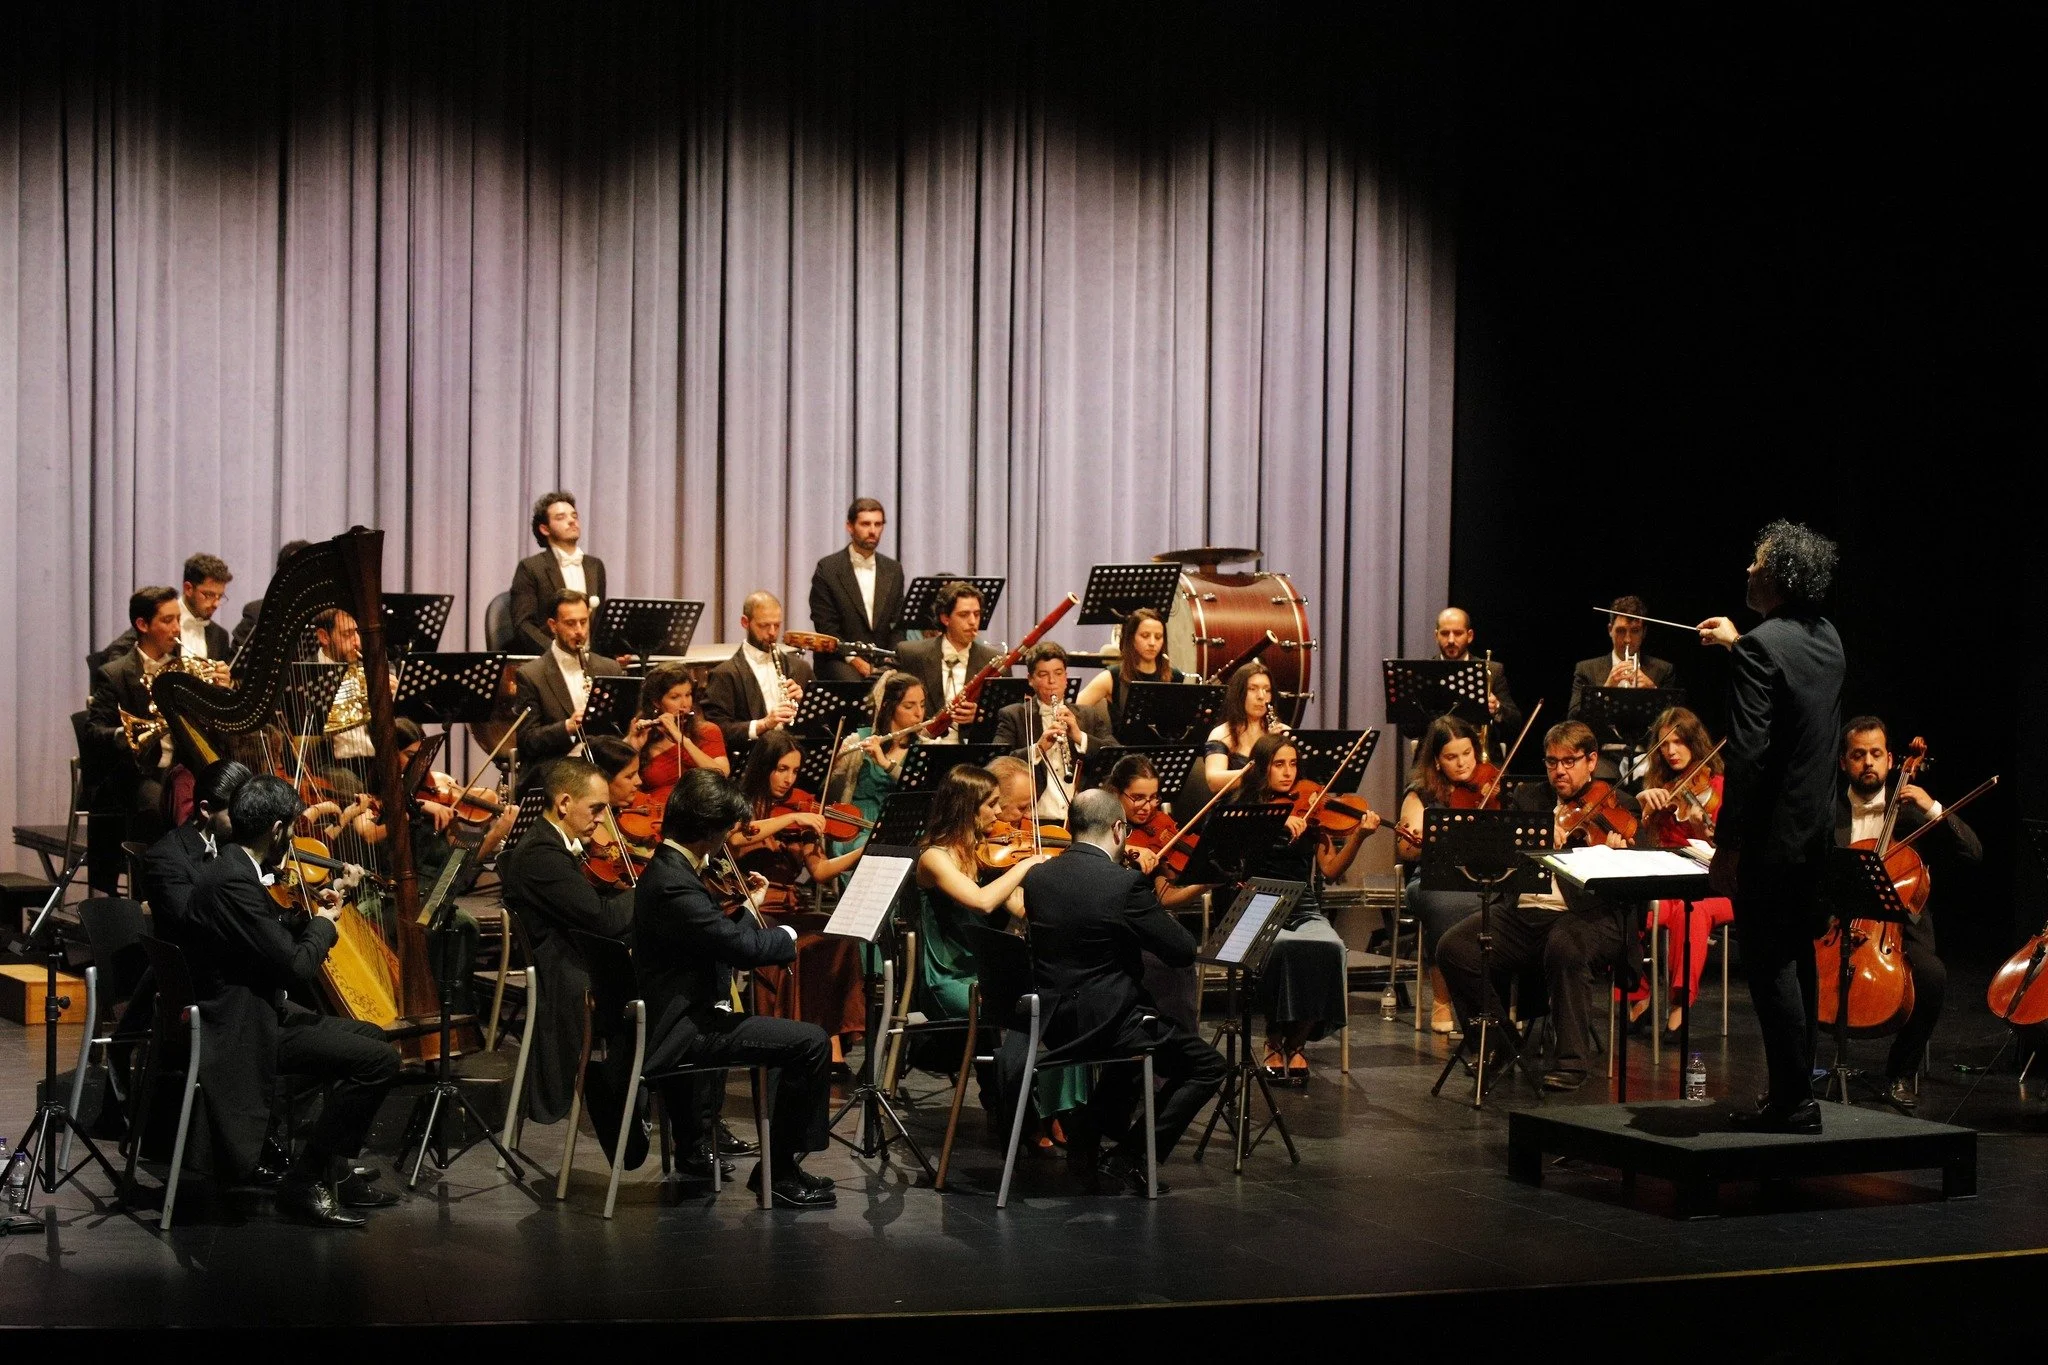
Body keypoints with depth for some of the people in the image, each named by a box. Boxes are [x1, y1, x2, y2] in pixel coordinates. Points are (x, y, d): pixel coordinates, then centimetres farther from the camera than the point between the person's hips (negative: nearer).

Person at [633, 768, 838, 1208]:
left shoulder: (670, 868, 9)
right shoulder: (673, 884, -25)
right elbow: (743, 945, -28)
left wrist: (748, 906, 3)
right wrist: (787, 936, -10)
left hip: (672, 1019, 11)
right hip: (681, 1031, -11)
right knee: (811, 1043, -16)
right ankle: (778, 1170, -5)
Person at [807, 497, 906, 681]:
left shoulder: (893, 570, 14)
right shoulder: (828, 568, 0)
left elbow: (898, 624, 13)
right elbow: (824, 624, -5)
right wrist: (853, 658, -16)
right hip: (839, 659, -4)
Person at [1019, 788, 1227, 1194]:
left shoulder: (1036, 877, 2)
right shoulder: (1125, 883, -17)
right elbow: (1182, 952, -12)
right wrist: (1159, 924, 8)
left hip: (1051, 1021, 7)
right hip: (1102, 1020, -7)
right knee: (1206, 1066, 8)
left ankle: (1089, 1131, 32)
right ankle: (1131, 1156, 0)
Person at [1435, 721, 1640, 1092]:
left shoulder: (1618, 805, 12)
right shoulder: (1527, 799, 21)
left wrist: (1616, 853, -22)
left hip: (1589, 917, -4)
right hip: (1524, 913, 4)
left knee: (1565, 947, -39)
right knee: (1454, 948, -21)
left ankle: (1570, 1061, -26)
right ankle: (1496, 1044, -1)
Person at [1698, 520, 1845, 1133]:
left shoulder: (1760, 649, -19)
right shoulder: (1827, 639, 6)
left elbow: (1748, 755, -23)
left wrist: (1726, 844, -19)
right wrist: (1740, 644, 35)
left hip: (1772, 835, -9)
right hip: (1818, 831, 9)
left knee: (1770, 968, -1)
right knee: (1796, 961, 17)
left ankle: (1792, 1101, 2)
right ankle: (1795, 1091, 24)